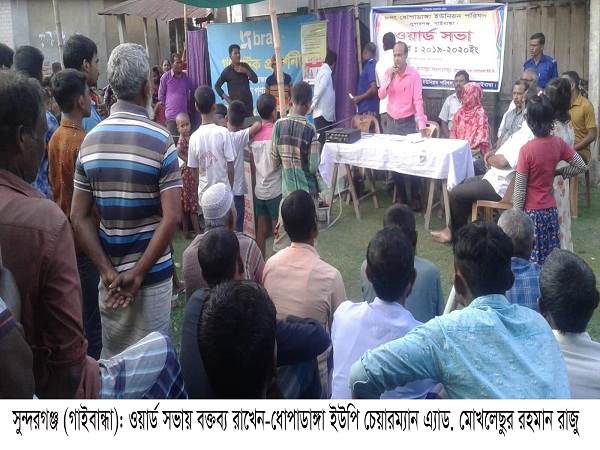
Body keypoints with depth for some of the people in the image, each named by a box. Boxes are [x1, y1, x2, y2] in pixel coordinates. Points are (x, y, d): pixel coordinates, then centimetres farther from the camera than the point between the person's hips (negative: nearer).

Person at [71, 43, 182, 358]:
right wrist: (139, 272, -12)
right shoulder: (160, 140, -12)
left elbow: (79, 217, -1)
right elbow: (171, 217, -18)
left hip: (109, 272, 4)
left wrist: (107, 270, -3)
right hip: (152, 272, -4)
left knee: (112, 356, 17)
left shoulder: (91, 140, -1)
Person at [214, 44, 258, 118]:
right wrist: (226, 98, -7)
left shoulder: (245, 66, 7)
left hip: (248, 102, 4)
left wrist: (246, 71, -12)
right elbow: (217, 86, 3)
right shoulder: (227, 71, -3)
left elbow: (255, 80, 2)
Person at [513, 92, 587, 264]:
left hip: (531, 211, -5)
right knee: (550, 258, 14)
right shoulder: (558, 143, -4)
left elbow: (520, 188, -14)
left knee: (532, 260, 4)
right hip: (550, 210, 5)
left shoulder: (527, 150, -18)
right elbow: (582, 166, 6)